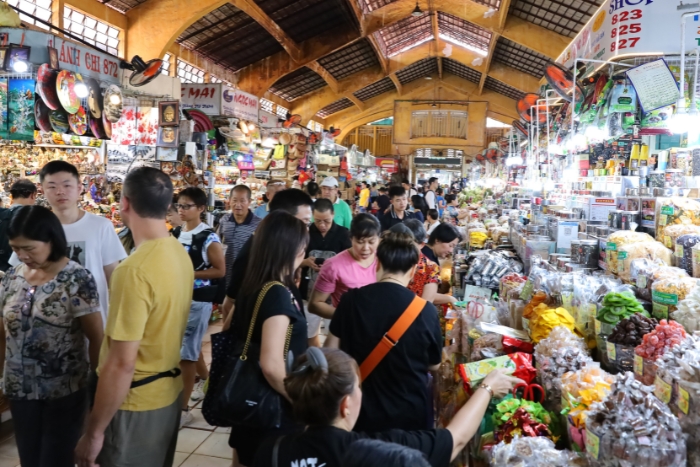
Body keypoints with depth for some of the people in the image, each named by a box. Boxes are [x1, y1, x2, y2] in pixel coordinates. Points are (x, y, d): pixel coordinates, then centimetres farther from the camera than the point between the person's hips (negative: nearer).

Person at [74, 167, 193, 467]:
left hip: (136, 403, -8)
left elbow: (121, 364, -25)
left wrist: (93, 432, -14)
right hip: (170, 392, 8)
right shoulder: (180, 254, 0)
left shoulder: (135, 270, -27)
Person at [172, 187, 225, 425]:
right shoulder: (176, 233, 7)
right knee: (191, 346, 19)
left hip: (198, 300, -7)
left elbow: (220, 270, -13)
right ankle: (205, 376, 43)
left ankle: (183, 408, 8)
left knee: (185, 353, -3)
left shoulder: (208, 237, -14)